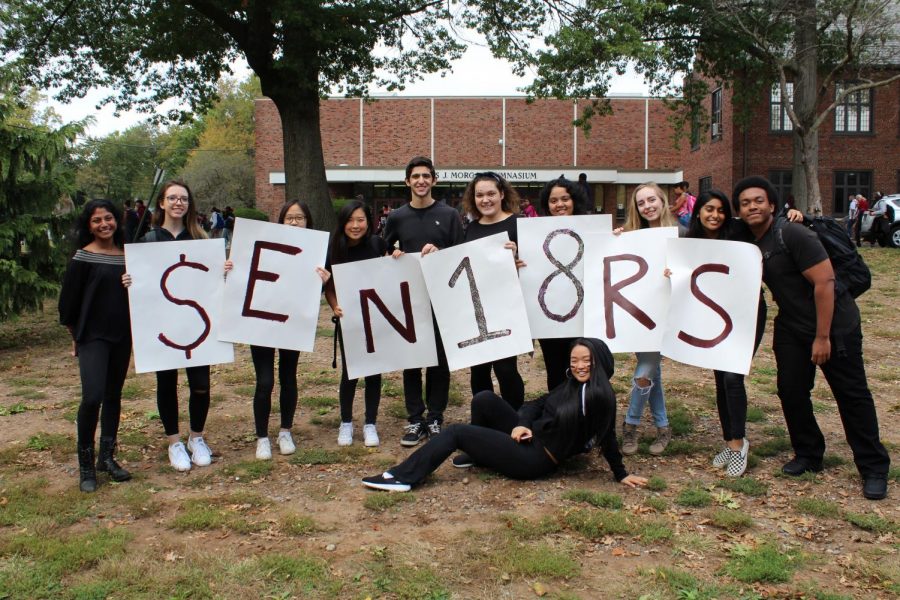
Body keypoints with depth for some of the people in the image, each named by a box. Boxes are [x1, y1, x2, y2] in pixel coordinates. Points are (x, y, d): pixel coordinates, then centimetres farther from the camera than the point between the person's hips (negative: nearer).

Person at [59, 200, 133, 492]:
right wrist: (76, 336, 1)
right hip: (93, 336, -5)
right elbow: (68, 299, -4)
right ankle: (85, 465, 0)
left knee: (113, 396, 11)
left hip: (122, 336, 5)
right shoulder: (83, 258, -6)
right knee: (92, 397, -15)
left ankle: (107, 457, 23)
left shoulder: (127, 255, 6)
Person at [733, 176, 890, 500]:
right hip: (791, 327, 7)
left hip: (834, 323, -7)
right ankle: (808, 455, 23)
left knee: (852, 394, 1)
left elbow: (824, 282, -23)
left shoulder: (792, 235, -21)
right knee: (790, 391, 4)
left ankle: (874, 469, 12)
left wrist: (822, 337, -21)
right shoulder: (748, 242, 2)